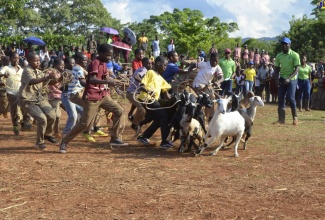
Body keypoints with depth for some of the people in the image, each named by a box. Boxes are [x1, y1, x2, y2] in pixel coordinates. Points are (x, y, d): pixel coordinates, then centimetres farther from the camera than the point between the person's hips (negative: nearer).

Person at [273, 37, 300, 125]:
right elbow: (276, 69, 12)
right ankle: (281, 119, 3)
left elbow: (297, 69, -12)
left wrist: (289, 78, -23)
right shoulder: (279, 56, 7)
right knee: (280, 98, 0)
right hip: (282, 80, 5)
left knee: (290, 98, -13)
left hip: (292, 79, -5)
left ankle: (295, 117, 2)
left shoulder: (294, 55, -7)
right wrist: (277, 79, -5)